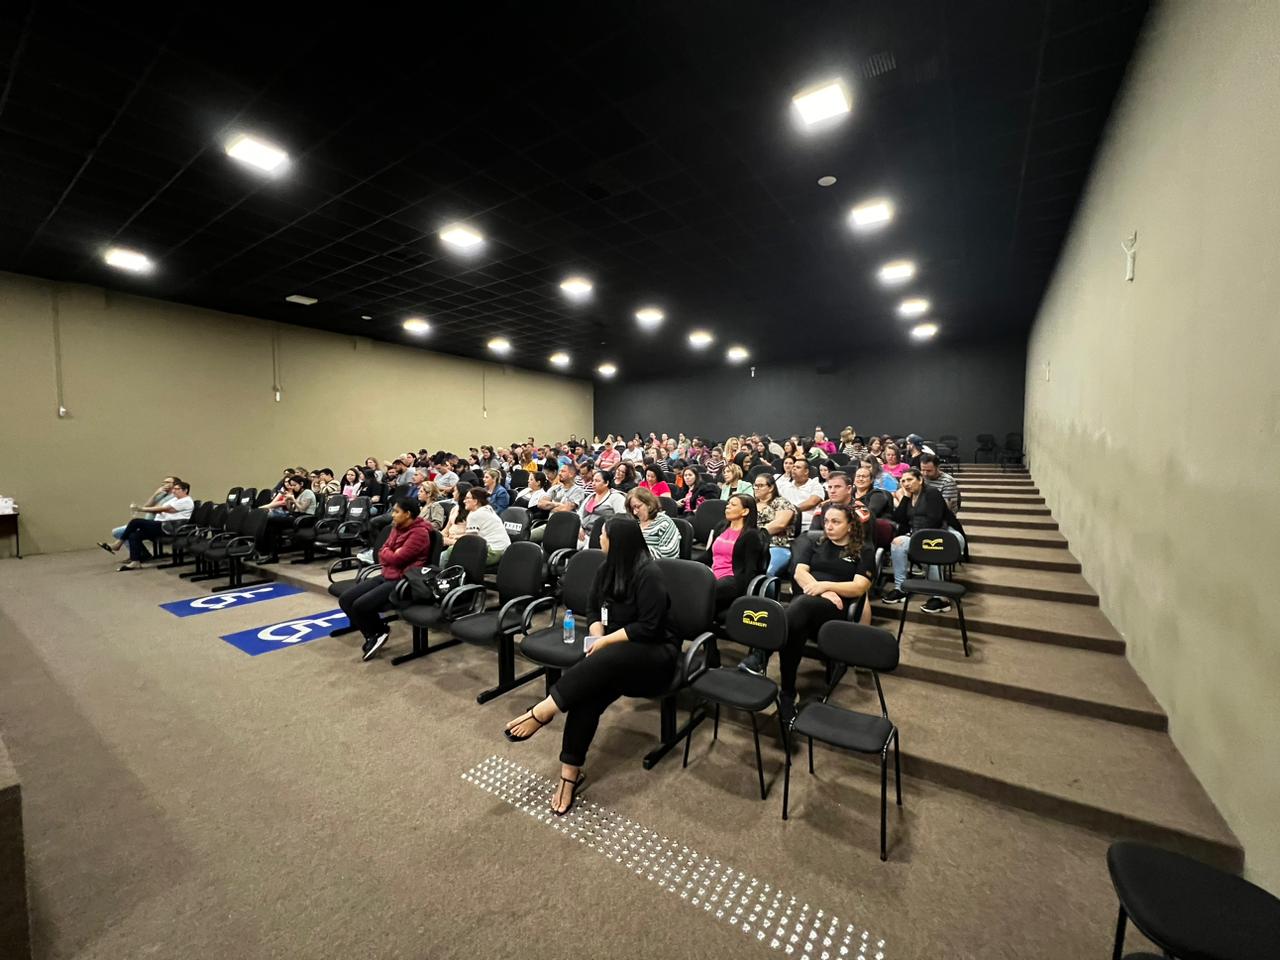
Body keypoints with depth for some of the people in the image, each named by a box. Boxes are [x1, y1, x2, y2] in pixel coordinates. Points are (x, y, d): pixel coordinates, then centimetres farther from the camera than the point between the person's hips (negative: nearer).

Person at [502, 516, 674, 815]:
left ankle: (542, 712, -25)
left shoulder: (648, 575, -20)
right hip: (613, 651, 6)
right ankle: (570, 772, -18)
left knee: (602, 663, -35)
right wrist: (597, 637, -8)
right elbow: (593, 610, 12)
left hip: (653, 653, -6)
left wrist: (606, 642, -19)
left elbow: (649, 627, -22)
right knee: (588, 689, -24)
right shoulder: (607, 569, 4)